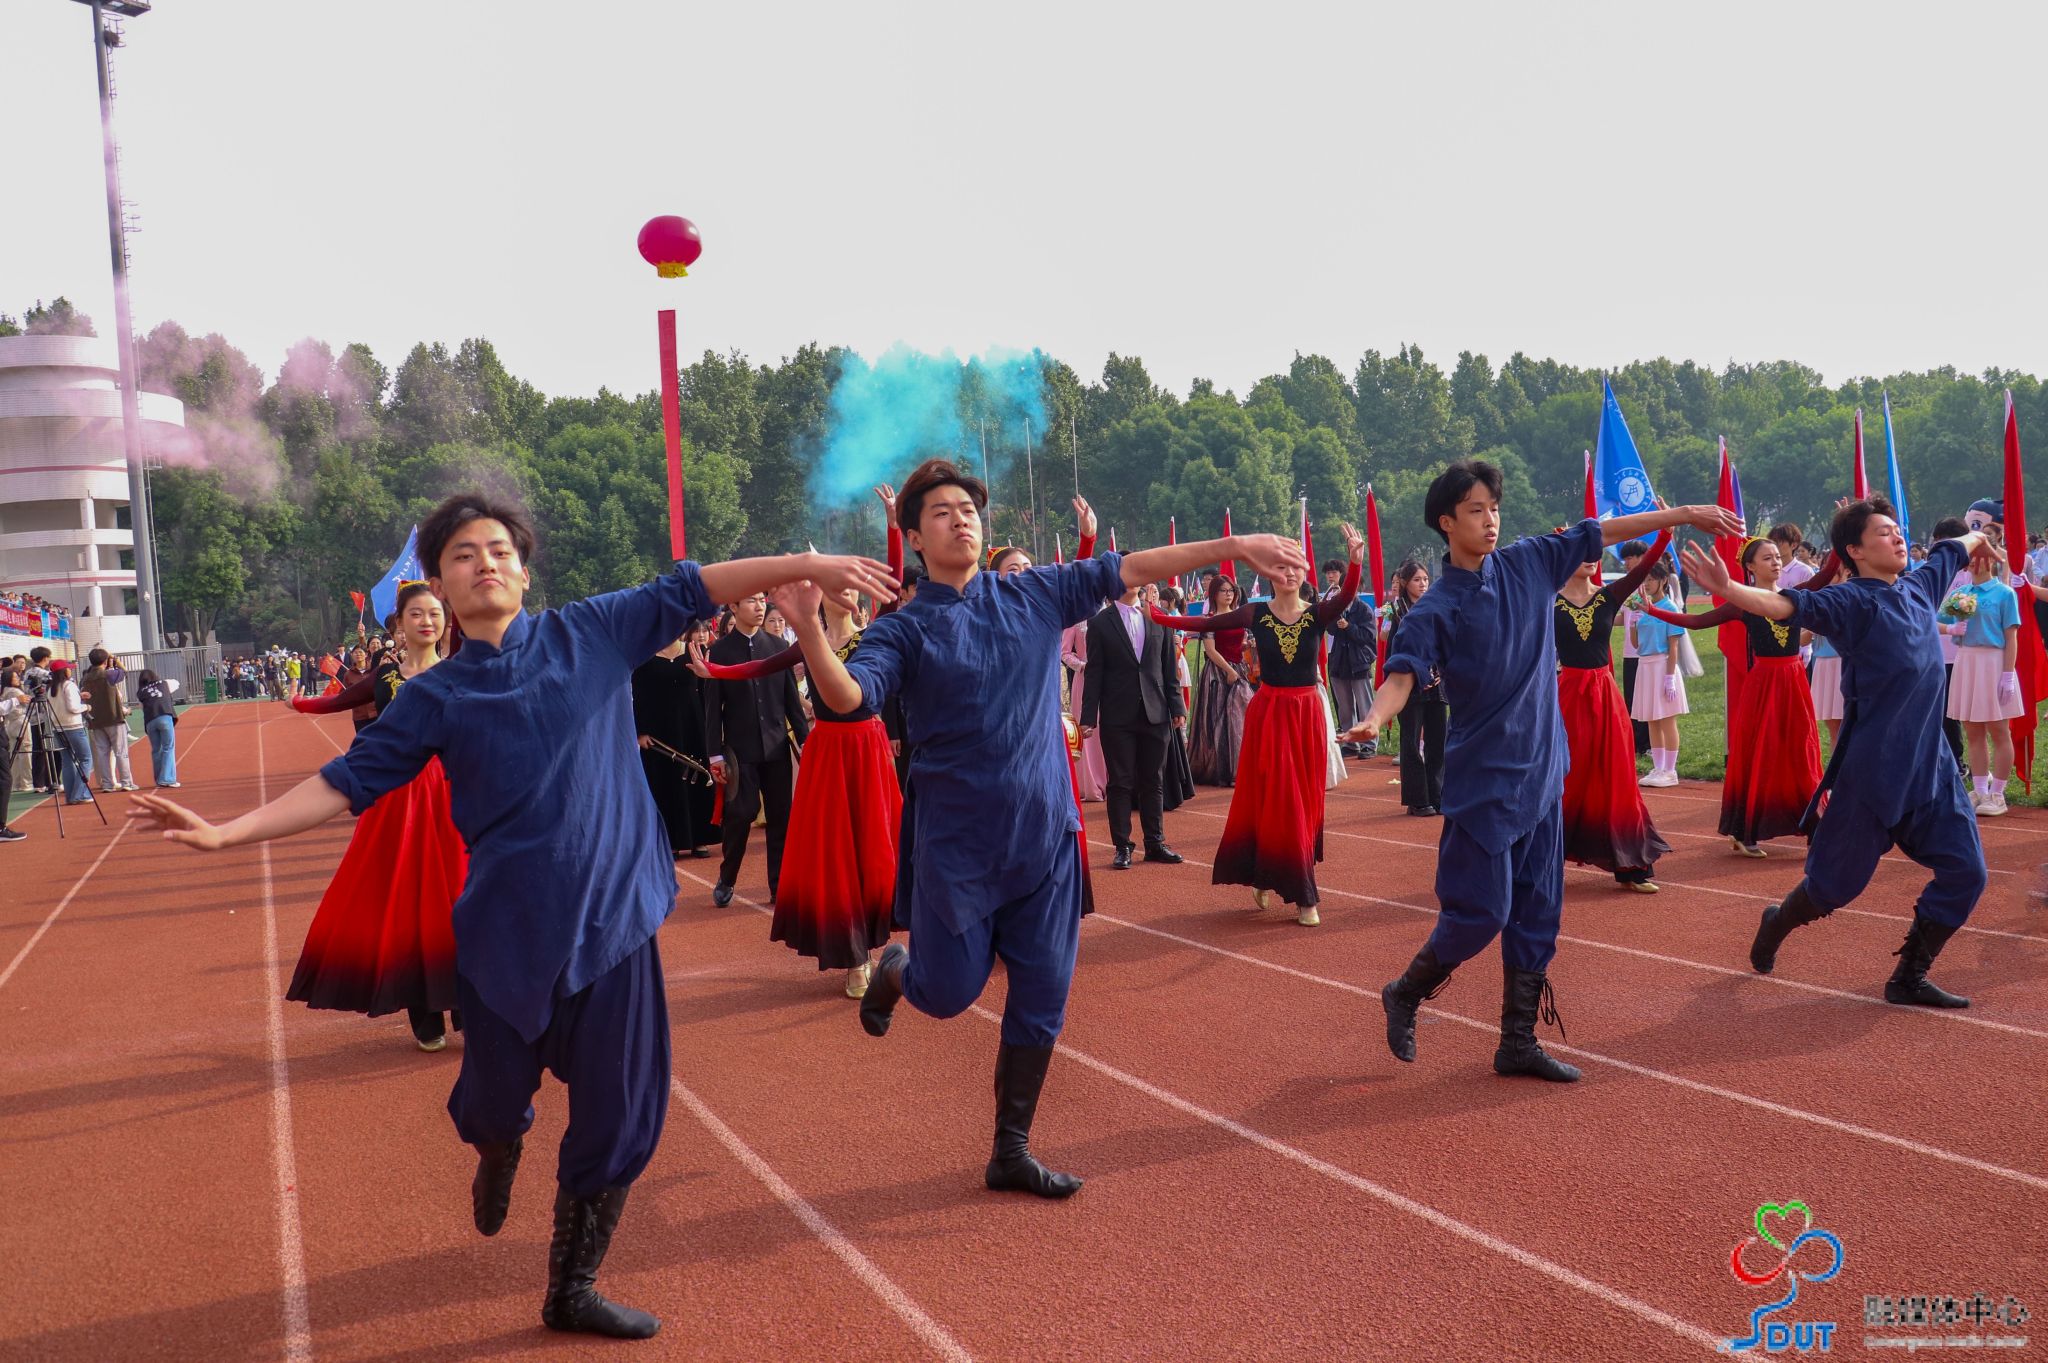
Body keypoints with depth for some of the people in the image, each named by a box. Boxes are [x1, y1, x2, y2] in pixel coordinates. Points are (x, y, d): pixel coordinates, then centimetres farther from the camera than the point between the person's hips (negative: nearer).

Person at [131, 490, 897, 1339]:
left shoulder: (591, 633, 2)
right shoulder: (436, 698, 1)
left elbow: (691, 590, 3)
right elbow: (343, 784, 1)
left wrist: (806, 564, -3)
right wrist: (222, 832, -7)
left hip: (614, 913, 1)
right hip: (508, 925, 0)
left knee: (621, 1117, 4)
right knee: (495, 1101, 12)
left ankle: (572, 1290, 23)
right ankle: (497, 1157, 51)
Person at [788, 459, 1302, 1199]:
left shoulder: (1034, 595, 4)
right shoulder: (905, 629, -6)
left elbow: (1131, 568, 3)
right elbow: (846, 695, -24)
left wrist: (1234, 546, -3)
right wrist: (810, 630, -43)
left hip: (1044, 835, 3)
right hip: (955, 843, -3)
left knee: (1041, 1002, 7)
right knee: (949, 993, 5)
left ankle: (1011, 1152, 22)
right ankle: (895, 969, 42)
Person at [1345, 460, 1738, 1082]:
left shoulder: (1529, 563, 4)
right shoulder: (1435, 610, -10)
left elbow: (1601, 532, 12)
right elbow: (1402, 676, -22)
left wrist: (1684, 514, 14)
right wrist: (1373, 720, -43)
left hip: (1542, 773, 6)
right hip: (1481, 781, -6)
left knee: (1537, 914, 8)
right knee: (1481, 910, -6)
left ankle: (1518, 1043, 17)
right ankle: (1405, 995, 18)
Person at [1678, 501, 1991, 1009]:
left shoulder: (1918, 586, 9)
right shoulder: (1853, 600, -13)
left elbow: (1951, 550, 30)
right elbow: (1790, 605, -30)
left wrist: (1978, 537, 52)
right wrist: (1728, 589, -48)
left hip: (1931, 767, 7)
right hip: (1872, 770, -7)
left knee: (1965, 872, 2)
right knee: (1836, 883, 4)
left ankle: (1909, 977, 14)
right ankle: (1776, 926, 34)